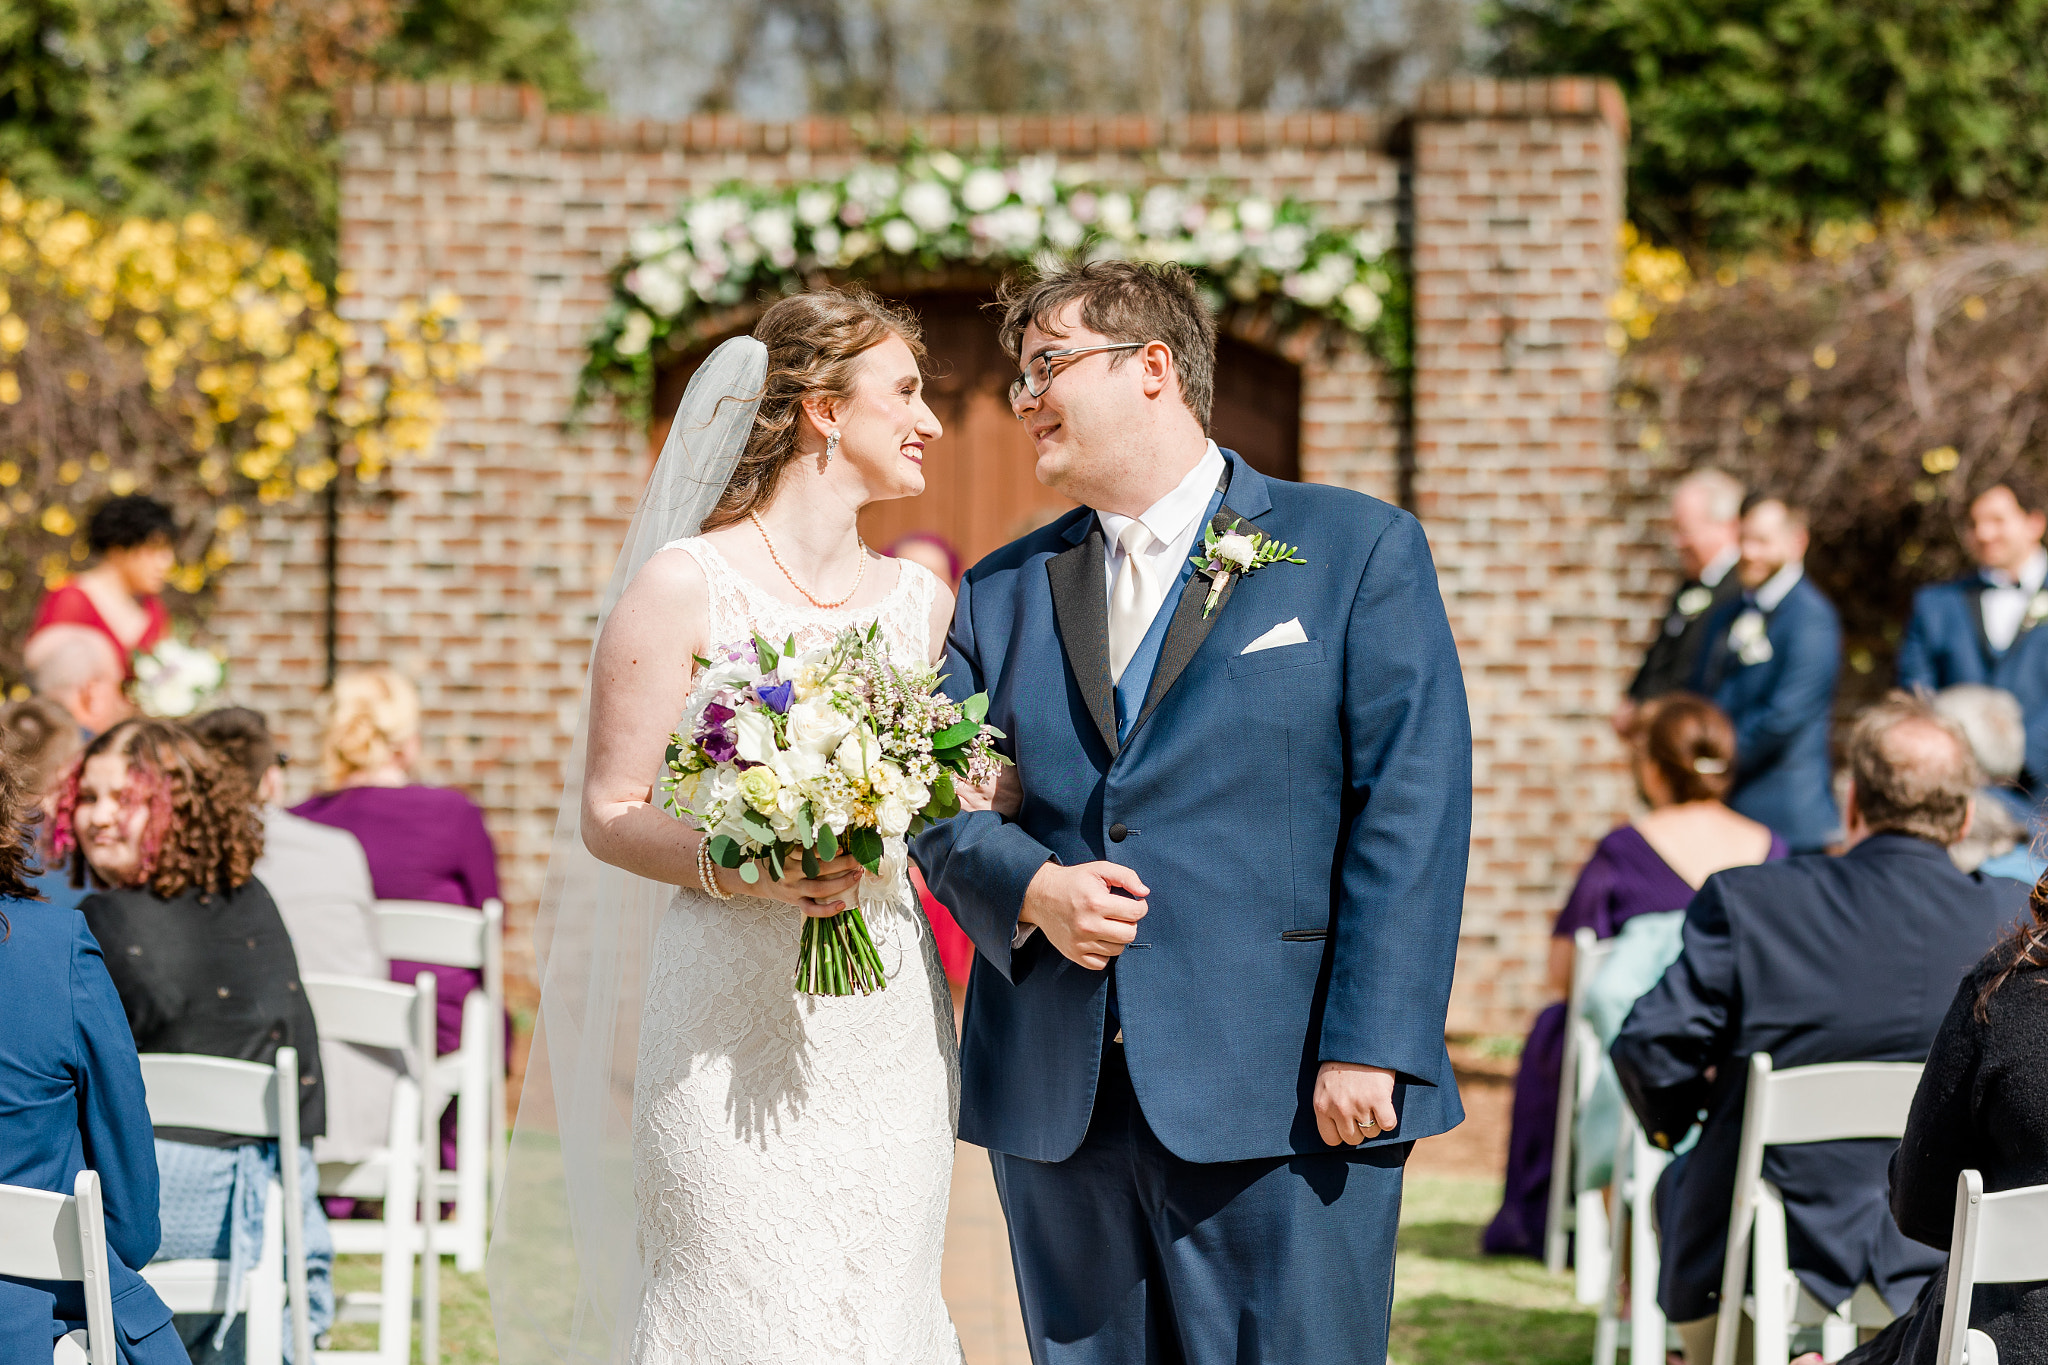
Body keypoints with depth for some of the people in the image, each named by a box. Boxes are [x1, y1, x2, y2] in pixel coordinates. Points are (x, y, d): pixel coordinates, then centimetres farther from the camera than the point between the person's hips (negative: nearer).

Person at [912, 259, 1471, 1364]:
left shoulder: (1357, 550, 3)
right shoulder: (1002, 593, 17)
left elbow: (1412, 809, -5)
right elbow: (944, 805, 13)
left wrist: (1370, 1051, -13)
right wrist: (1030, 889, -10)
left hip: (1287, 1105, -4)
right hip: (1056, 1108, 4)